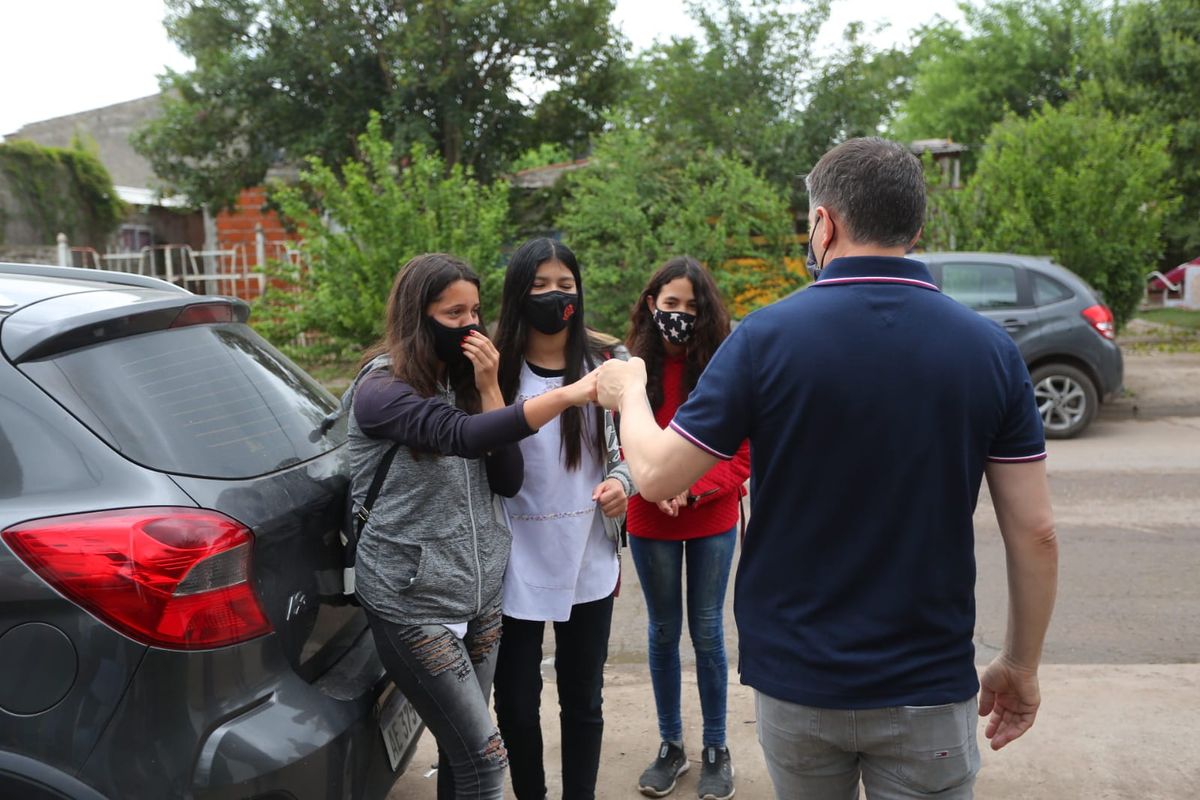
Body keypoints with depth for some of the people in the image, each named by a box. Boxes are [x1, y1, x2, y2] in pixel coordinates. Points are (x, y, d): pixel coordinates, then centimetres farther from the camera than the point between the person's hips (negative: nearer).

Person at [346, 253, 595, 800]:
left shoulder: (460, 385, 11)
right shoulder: (381, 388, -13)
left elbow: (508, 481, 2)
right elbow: (463, 436, -32)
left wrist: (487, 388, -8)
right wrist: (569, 395, -38)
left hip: (480, 593, 7)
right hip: (412, 601, -7)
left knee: (461, 751, 13)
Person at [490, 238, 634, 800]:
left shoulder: (604, 364, 2)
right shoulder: (496, 369, -6)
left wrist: (621, 480, -8)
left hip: (589, 561, 2)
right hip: (518, 564, -2)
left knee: (583, 699, 16)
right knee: (516, 703, 9)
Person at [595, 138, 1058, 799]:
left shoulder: (767, 336, -15)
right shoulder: (991, 348, -8)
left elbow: (656, 477, -9)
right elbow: (1034, 531, -5)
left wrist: (629, 392, 11)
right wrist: (1021, 665, 9)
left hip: (794, 679, 0)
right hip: (929, 690, 1)